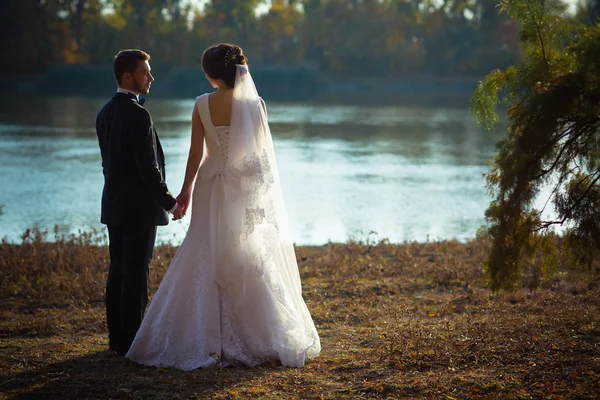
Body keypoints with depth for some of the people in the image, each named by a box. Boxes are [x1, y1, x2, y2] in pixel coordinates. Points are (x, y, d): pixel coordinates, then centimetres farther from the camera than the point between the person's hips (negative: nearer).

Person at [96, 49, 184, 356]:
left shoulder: (105, 113, 10)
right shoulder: (138, 116, -18)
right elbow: (148, 167, -19)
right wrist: (169, 202, -11)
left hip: (114, 204, 9)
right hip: (139, 207, -9)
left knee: (118, 270, 12)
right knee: (136, 273, -3)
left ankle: (117, 336, 19)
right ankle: (131, 340, 0)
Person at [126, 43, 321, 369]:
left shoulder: (202, 105, -7)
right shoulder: (254, 104, -6)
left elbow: (196, 153, -4)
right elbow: (262, 150, -1)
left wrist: (186, 190, 6)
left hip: (212, 191, 0)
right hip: (247, 193, 0)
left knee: (207, 265, 7)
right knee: (251, 264, 8)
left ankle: (209, 342, 7)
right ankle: (255, 339, 11)